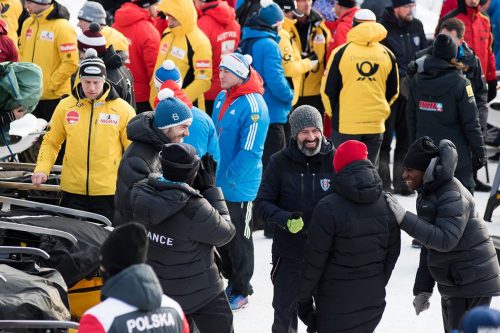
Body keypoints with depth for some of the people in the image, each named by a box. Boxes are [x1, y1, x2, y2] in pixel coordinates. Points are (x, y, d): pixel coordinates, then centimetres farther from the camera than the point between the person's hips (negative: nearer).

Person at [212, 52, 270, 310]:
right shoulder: (221, 98, 4)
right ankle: (230, 281, 33)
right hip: (218, 183, 8)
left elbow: (249, 151, -22)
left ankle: (241, 291, 19)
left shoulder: (253, 105, -20)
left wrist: (229, 178, -20)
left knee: (239, 239, 5)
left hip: (239, 187, -8)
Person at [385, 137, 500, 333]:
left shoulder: (453, 197, -21)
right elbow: (429, 247, 16)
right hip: (451, 286, 10)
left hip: (473, 286, -10)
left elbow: (445, 240, -32)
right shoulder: (428, 195, 11)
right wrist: (422, 288, 14)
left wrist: (405, 219, -33)